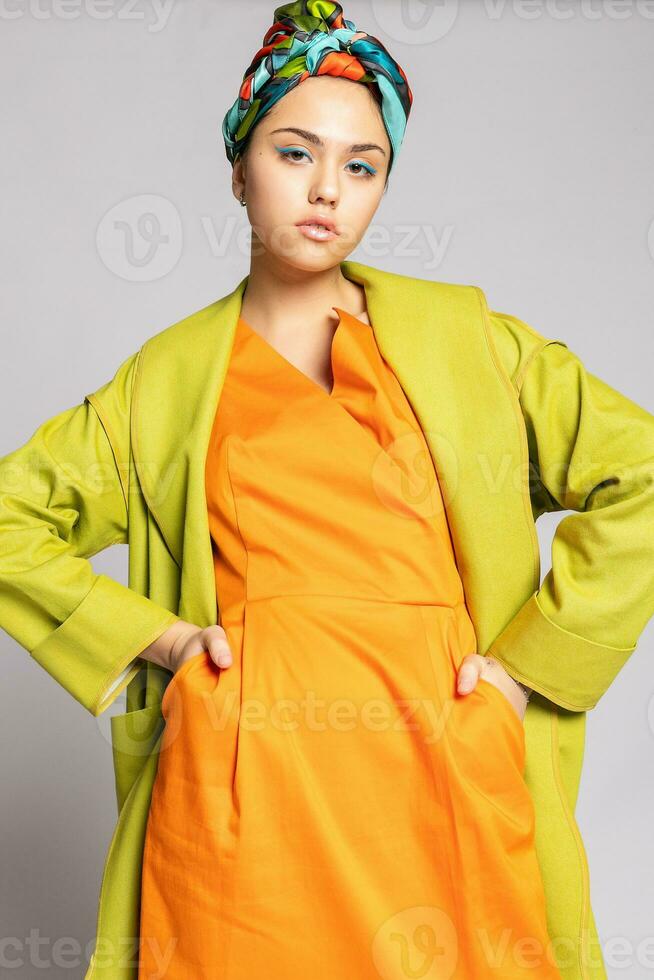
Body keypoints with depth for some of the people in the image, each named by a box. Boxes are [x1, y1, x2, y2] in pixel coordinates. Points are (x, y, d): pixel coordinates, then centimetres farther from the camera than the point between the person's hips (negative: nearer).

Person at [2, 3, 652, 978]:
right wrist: (146, 634, 0)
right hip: (239, 781, 0)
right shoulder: (170, 376, 9)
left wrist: (535, 656, -1)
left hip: (438, 778, 1)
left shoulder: (461, 337, 7)